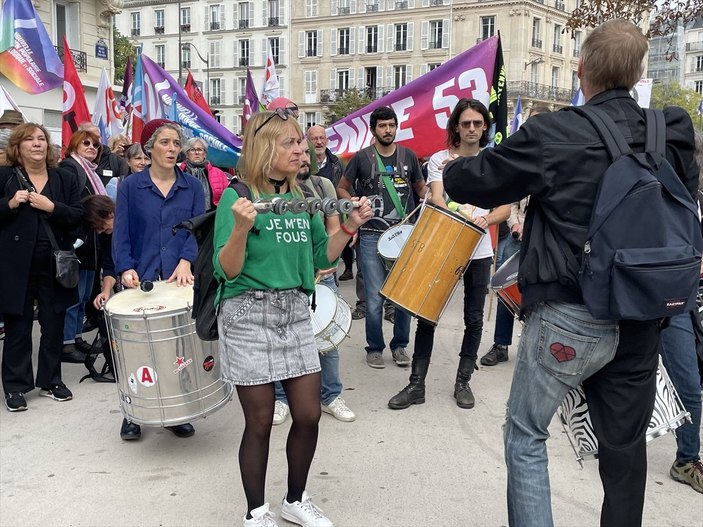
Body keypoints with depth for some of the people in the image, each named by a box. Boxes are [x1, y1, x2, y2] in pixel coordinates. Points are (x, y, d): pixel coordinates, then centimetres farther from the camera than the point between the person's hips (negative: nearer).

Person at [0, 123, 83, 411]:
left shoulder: (65, 179, 7)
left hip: (55, 264, 2)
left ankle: (51, 380, 24)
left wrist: (52, 207, -15)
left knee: (54, 325, 10)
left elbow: (78, 216, 0)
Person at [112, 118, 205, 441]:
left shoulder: (192, 186, 9)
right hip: (142, 279, -1)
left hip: (182, 279, 1)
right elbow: (121, 233, 0)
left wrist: (186, 262, -18)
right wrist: (126, 269, -16)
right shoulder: (130, 186, 6)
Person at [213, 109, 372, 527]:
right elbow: (227, 270, -14)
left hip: (296, 313, 6)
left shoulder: (303, 198, 7)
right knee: (260, 421, 4)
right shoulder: (236, 196, -10)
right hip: (249, 316, -5)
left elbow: (322, 258, 13)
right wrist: (241, 227, -30)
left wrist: (351, 224, 0)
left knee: (308, 415, 8)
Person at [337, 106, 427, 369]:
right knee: (375, 297, -1)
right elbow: (341, 188, 11)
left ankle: (400, 345, 22)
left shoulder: (408, 156, 9)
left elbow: (421, 187, 20)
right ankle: (374, 348, 16)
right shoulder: (361, 157, 3)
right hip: (372, 236, -2)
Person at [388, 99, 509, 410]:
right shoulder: (440, 160, 3)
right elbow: (437, 200, -10)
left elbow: (505, 208, 0)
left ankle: (463, 382, 22)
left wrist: (486, 220, -23)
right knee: (426, 316, -1)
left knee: (474, 318, 8)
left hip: (478, 251, 2)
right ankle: (416, 385, 8)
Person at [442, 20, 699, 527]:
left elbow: (468, 182, -3)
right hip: (642, 315, 5)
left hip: (570, 316, -5)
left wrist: (450, 167, 18)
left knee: (526, 434, 11)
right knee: (625, 440, 17)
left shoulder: (552, 133, -13)